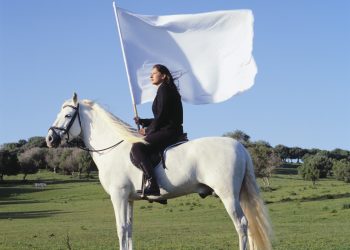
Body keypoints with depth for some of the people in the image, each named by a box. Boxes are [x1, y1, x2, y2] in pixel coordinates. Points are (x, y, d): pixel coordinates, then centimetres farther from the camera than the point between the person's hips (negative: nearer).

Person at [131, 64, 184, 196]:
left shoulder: (164, 89, -7)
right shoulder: (165, 90, 23)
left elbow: (161, 116, -15)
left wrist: (148, 131, -4)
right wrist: (142, 121, 17)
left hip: (168, 131, -11)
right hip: (170, 132, 11)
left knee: (137, 147, -25)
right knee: (140, 147, 22)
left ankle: (152, 184, -37)